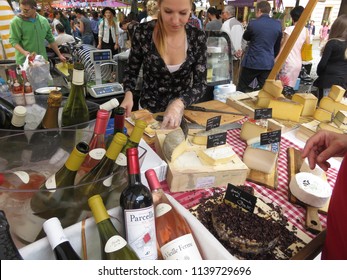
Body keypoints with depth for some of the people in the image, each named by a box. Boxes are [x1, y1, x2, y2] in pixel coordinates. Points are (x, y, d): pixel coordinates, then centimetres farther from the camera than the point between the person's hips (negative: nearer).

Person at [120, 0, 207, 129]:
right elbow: (131, 70, -3)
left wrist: (179, 103, -33)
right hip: (149, 109, 0)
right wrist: (129, 94, -22)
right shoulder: (143, 32, -16)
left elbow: (200, 83, -15)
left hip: (183, 110, 1)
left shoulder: (198, 37, -14)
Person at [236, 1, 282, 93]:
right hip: (268, 63, 4)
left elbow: (246, 37, 10)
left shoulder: (253, 23, -10)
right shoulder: (278, 24, 4)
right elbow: (278, 45, 15)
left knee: (241, 89, 10)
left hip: (252, 62, -4)